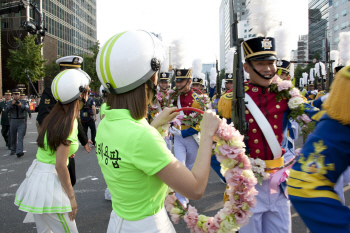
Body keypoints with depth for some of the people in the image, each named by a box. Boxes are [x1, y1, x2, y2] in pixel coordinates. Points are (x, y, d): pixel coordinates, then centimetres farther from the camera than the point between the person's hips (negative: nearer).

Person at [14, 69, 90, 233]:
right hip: (49, 182, -9)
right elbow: (60, 166, -19)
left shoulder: (55, 116, 6)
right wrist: (72, 196, -12)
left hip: (36, 175, 9)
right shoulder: (69, 123, -18)